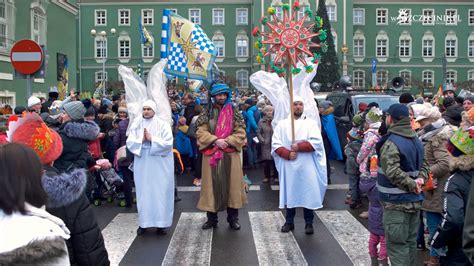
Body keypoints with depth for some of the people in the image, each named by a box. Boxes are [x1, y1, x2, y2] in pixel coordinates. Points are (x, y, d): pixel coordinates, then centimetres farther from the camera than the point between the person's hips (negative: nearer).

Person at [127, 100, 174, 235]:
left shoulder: (163, 125, -4)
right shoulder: (136, 124, 5)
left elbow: (168, 143, -13)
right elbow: (129, 142, -1)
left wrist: (152, 139, -17)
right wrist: (141, 140, -17)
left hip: (160, 165, -2)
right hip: (142, 165, 3)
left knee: (160, 192, 1)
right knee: (143, 192, 7)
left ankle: (160, 223, 9)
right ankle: (143, 222, 17)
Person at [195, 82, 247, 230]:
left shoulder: (234, 113, 3)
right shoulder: (207, 113, 4)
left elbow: (240, 133, -2)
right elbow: (201, 132, -5)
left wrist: (227, 141, -16)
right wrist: (216, 141, -18)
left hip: (230, 155, 0)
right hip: (211, 155, 0)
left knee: (231, 184, 4)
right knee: (212, 185, 4)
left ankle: (233, 218, 14)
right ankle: (212, 218, 14)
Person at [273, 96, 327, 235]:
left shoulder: (311, 123, 5)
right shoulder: (282, 124, 7)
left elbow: (316, 142, -8)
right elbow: (275, 145, -1)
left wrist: (299, 147, -18)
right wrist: (287, 154, -16)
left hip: (307, 166, -1)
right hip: (288, 166, 1)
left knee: (308, 194, 2)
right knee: (289, 193, 8)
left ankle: (309, 223, 13)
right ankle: (289, 222, 19)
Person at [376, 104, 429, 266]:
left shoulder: (391, 143, -18)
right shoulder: (416, 140, 11)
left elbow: (393, 172, -27)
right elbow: (423, 164, 17)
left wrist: (412, 184, -17)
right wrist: (420, 179, 0)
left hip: (396, 202, -8)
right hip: (414, 200, 8)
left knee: (396, 244, -3)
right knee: (410, 241, 18)